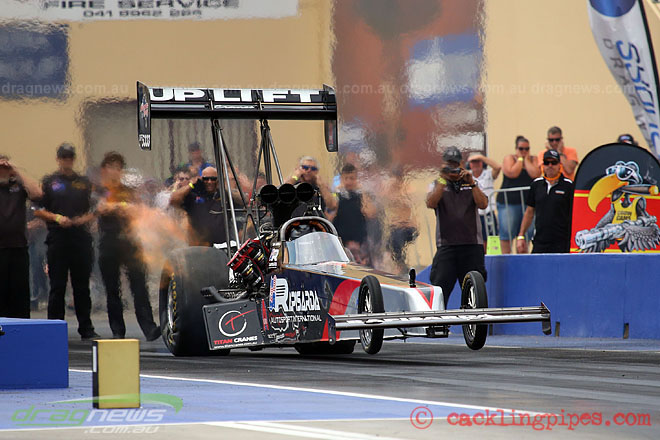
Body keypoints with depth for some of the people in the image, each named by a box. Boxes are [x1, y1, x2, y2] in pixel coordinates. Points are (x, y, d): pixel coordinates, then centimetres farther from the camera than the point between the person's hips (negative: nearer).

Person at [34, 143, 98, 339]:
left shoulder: (84, 182, 15)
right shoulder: (49, 182, 6)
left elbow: (93, 211, 16)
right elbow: (38, 211, 3)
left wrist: (85, 218, -5)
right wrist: (56, 218, -12)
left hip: (81, 237, 2)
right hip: (58, 239, -2)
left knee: (82, 285, 6)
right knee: (57, 286, -1)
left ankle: (86, 328, 10)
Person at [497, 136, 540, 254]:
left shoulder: (533, 159, 10)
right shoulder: (509, 158, 4)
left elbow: (535, 174, -8)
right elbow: (512, 173, -14)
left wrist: (527, 160, -3)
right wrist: (520, 159, -4)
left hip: (528, 202, 3)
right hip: (508, 201, -2)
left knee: (527, 233, 2)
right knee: (507, 232, -6)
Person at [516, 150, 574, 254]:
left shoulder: (568, 186, -2)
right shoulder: (536, 184, 11)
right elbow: (529, 212, 18)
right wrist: (520, 236, 13)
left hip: (561, 243, -4)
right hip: (540, 240, 4)